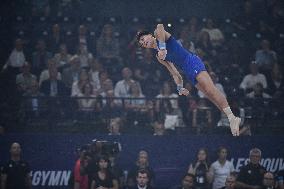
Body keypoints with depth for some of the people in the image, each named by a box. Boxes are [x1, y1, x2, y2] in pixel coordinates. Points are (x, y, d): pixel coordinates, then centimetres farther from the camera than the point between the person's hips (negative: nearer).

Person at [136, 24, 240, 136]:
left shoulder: (160, 35, 5)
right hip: (188, 72, 8)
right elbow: (174, 73, 27)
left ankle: (231, 117, -29)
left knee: (210, 90, -21)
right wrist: (180, 88, 17)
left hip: (192, 61, -8)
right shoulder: (159, 57, 24)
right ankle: (232, 119, -10)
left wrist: (162, 47, -28)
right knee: (211, 96, -4)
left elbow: (160, 27, -20)